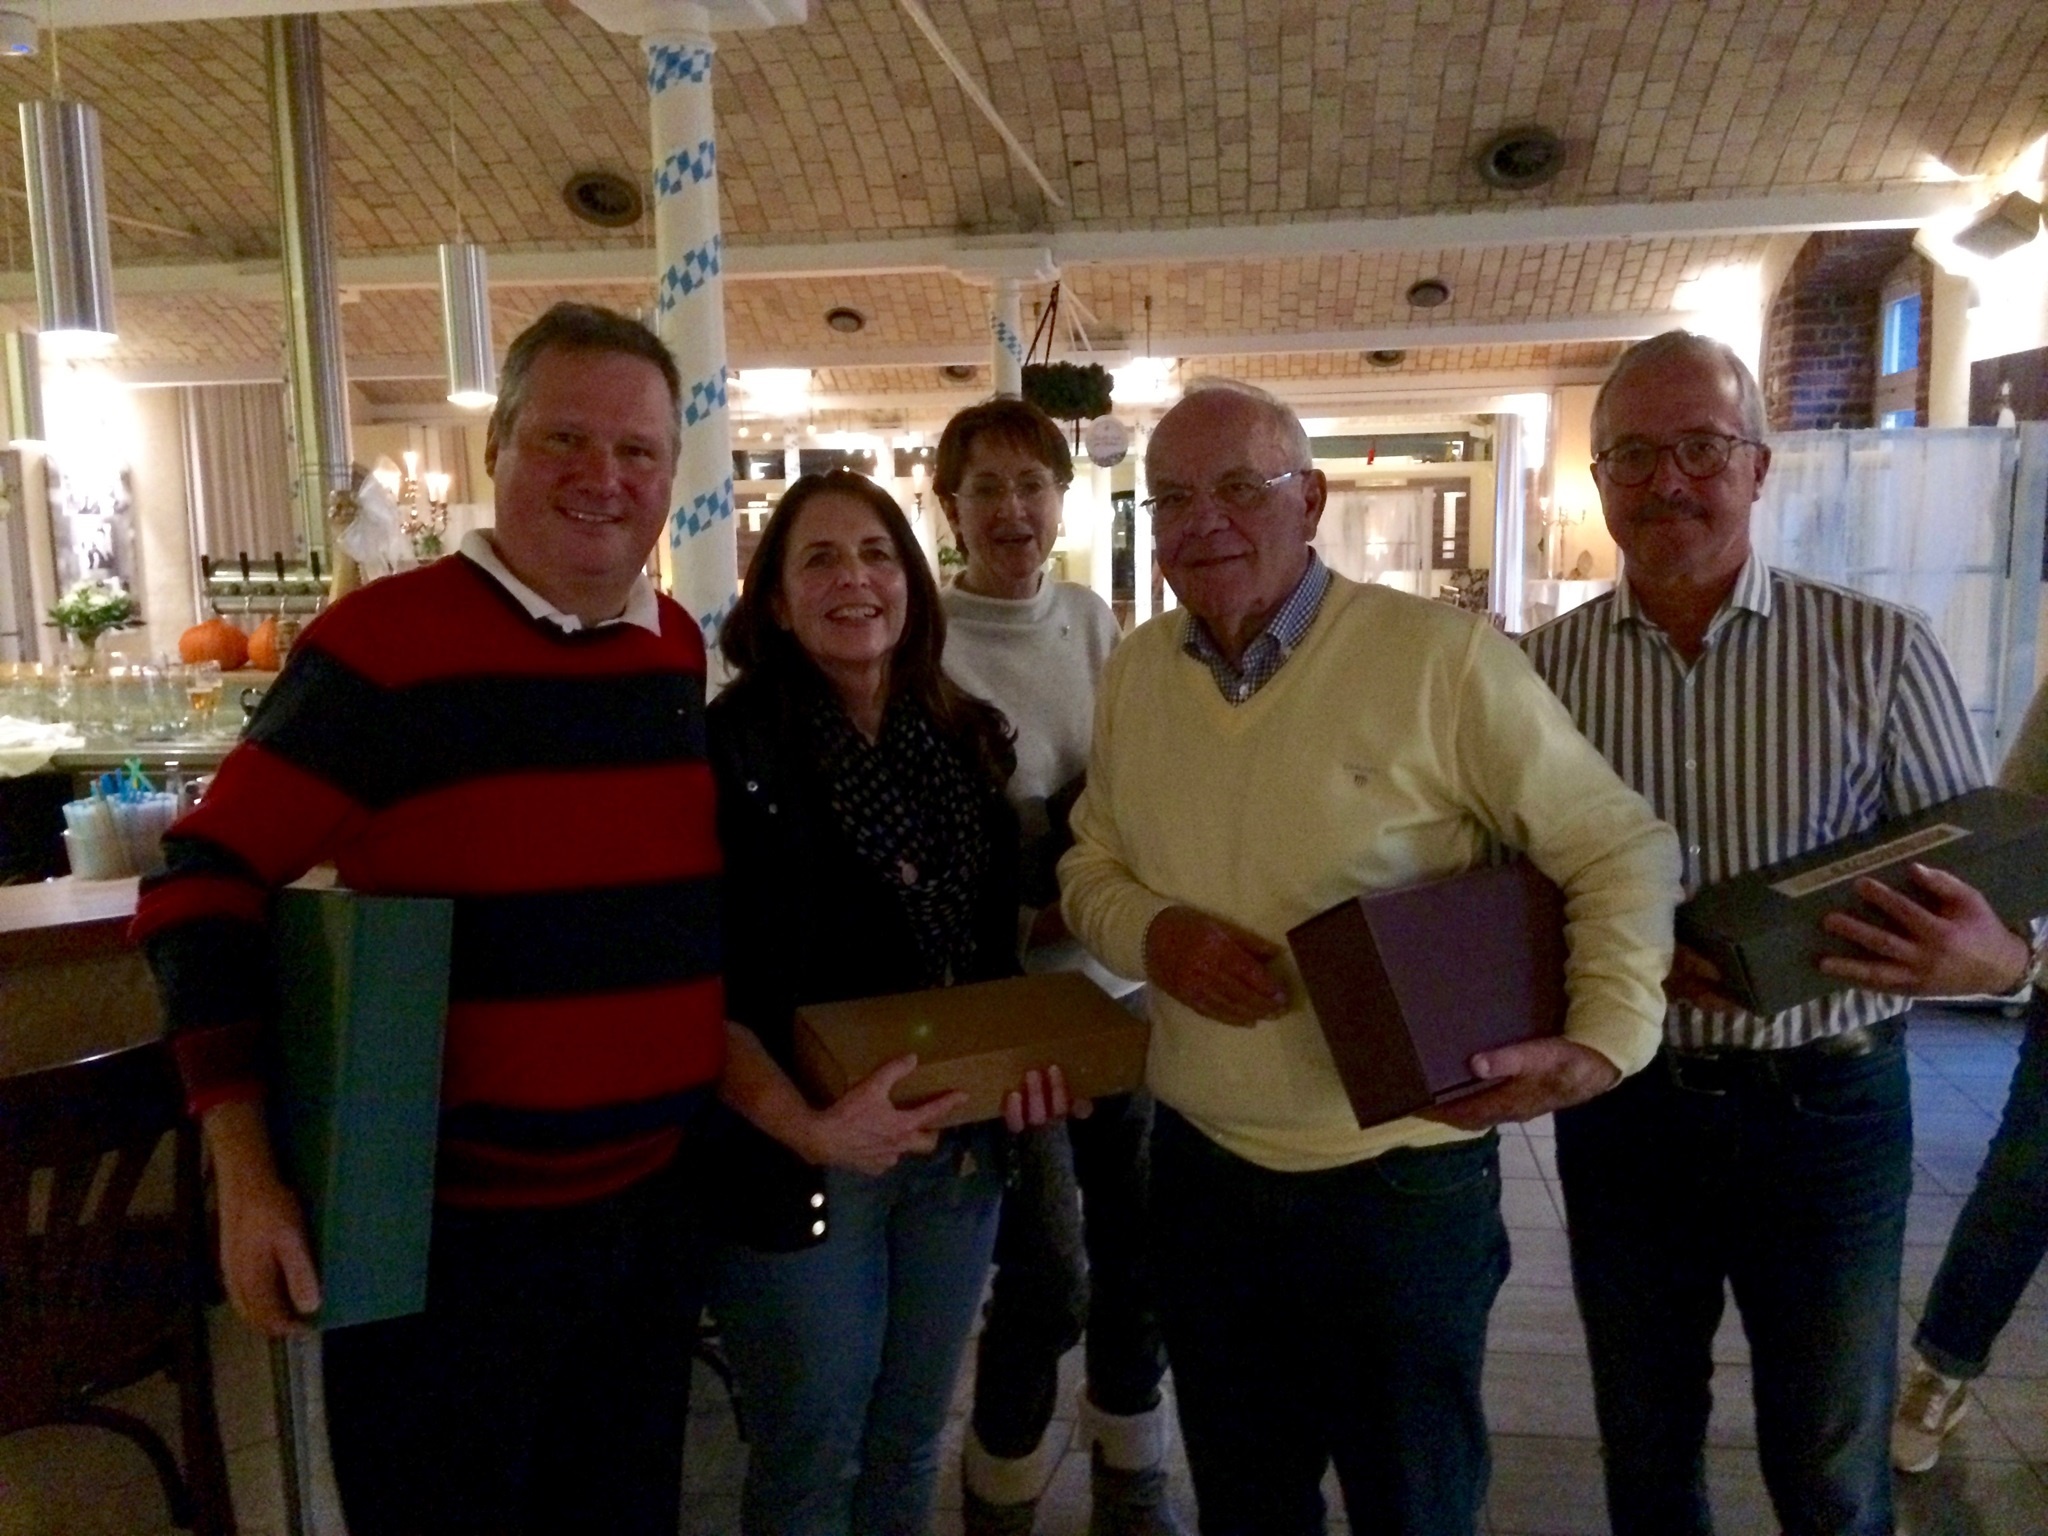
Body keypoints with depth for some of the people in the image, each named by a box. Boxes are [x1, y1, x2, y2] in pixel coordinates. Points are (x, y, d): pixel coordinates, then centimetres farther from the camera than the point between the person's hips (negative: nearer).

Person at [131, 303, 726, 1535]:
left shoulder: (679, 648, 3)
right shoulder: (387, 641, -16)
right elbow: (207, 884, -12)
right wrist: (247, 1174, -15)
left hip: (656, 1202, 6)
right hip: (446, 1222, -5)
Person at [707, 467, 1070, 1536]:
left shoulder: (971, 742, 3)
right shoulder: (730, 752, -14)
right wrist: (806, 1126, -28)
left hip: (955, 1148, 5)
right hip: (797, 1160, -5)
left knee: (909, 1446, 21)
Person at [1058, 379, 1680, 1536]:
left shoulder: (1443, 656, -15)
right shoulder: (1136, 671, 2)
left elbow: (1623, 850, -10)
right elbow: (1092, 867, 10)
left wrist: (1602, 1040, -24)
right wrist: (1155, 933, -12)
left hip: (1404, 1176, -4)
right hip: (1204, 1167, 5)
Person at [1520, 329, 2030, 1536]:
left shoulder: (1880, 652, -7)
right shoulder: (1546, 666, -3)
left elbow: (1984, 883, -4)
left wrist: (1995, 958, -27)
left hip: (1825, 1107, -1)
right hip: (1620, 1106, 2)